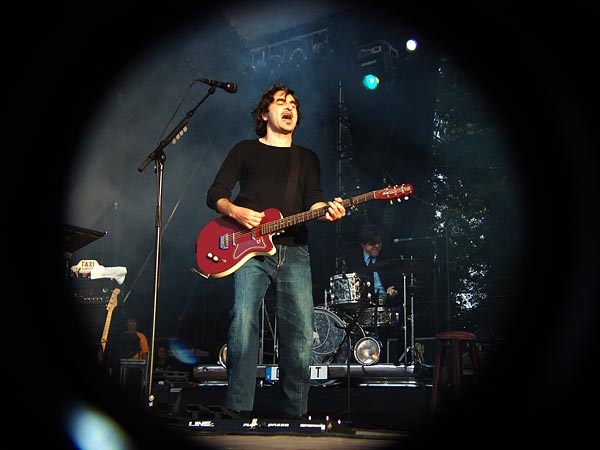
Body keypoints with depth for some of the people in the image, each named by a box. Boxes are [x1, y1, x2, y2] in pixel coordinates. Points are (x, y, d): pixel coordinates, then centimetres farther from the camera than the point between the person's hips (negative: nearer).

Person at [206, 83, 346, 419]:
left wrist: (326, 212, -15)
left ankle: (295, 414, 7)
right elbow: (215, 194, 10)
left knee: (302, 333, -5)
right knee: (243, 320, -20)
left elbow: (313, 202, 9)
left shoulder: (308, 158, 23)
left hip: (294, 251, 3)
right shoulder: (246, 150, 16)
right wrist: (236, 211, -12)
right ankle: (238, 410, -13)